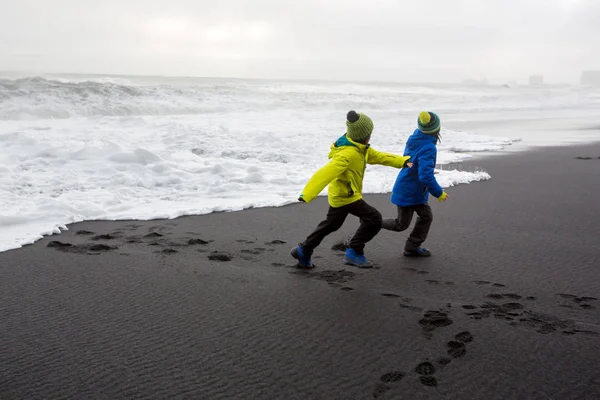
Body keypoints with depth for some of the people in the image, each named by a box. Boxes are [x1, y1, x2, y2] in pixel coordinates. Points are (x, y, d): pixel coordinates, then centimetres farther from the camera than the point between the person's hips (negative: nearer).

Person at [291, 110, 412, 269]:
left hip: (339, 195, 11)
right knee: (374, 218, -9)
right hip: (346, 196, -10)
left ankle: (304, 250, 31)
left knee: (331, 224, 23)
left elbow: (378, 156, 15)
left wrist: (403, 161, 10)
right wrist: (308, 193, -46)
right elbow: (326, 172, -38)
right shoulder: (348, 154, -29)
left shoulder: (360, 148, 3)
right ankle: (354, 252, -2)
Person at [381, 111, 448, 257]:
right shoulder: (428, 148, -29)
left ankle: (413, 247, 23)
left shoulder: (414, 139, -3)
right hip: (409, 192, -9)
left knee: (426, 216, 15)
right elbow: (426, 176, -32)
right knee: (402, 224, 8)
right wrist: (439, 193, -19)